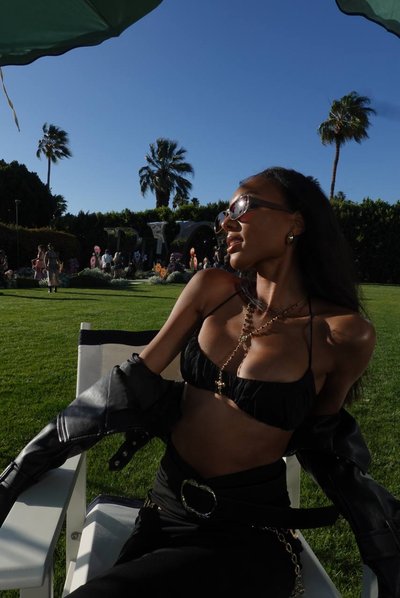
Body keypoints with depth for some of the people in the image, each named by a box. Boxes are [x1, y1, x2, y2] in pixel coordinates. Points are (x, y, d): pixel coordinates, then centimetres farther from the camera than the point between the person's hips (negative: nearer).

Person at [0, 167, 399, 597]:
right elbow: (135, 381, -2)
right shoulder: (213, 289, -5)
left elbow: (320, 435, 5)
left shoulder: (344, 334, -13)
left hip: (251, 532, -3)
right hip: (165, 512, 3)